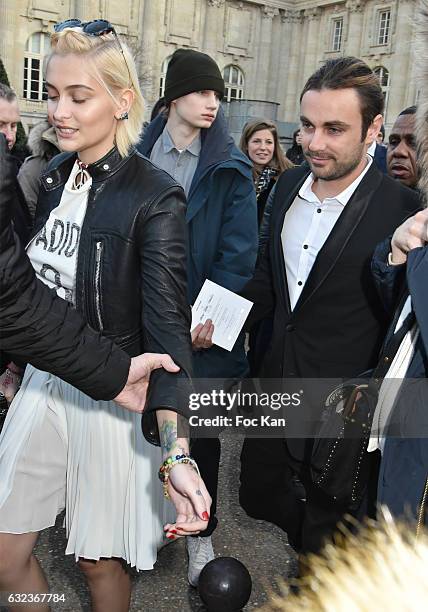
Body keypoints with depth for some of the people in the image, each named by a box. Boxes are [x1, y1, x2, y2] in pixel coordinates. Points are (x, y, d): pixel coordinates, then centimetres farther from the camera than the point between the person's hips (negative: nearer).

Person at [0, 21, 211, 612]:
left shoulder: (155, 198, -17)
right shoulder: (50, 177, 2)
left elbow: (167, 325, -23)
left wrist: (177, 452, -32)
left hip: (116, 396, -5)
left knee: (98, 560, 14)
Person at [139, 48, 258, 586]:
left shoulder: (230, 167, -2)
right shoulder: (140, 154, 3)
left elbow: (239, 250, -8)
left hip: (201, 325, -1)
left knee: (201, 431, 10)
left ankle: (200, 532, 29)